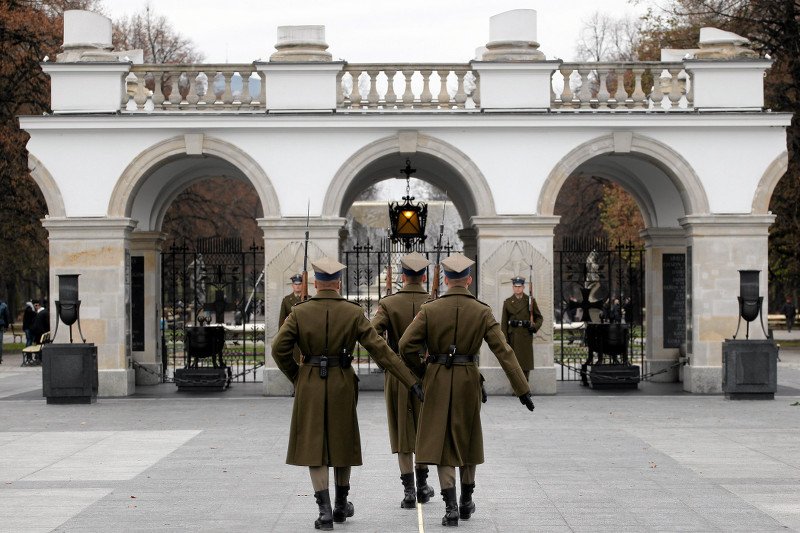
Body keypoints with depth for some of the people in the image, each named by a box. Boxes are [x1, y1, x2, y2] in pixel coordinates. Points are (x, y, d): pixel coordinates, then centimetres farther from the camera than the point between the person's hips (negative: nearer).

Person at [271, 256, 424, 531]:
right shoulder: (354, 313, -5)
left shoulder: (299, 312, -5)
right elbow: (380, 349, -8)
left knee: (313, 447, 2)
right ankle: (341, 505, 28)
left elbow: (279, 348, -8)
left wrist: (296, 377, 9)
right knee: (342, 443, 17)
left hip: (309, 386, -1)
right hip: (342, 385, 1)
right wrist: (411, 381, -7)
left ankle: (325, 510, -9)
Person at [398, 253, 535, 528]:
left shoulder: (430, 309, -8)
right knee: (467, 440, 19)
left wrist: (419, 368, 8)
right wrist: (522, 389, -7)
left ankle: (450, 506, -8)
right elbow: (504, 351, -9)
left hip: (438, 381, -1)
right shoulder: (482, 311, -6)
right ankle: (466, 502, 28)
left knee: (442, 442, 3)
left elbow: (406, 345, -13)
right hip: (468, 381, 1)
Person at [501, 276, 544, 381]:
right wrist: (505, 340, -3)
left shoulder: (530, 300, 6)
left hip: (526, 336, 0)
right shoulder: (508, 302, 6)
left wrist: (534, 327, -6)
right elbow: (504, 322, 4)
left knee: (526, 366, -1)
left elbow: (539, 317, 14)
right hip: (513, 336, 0)